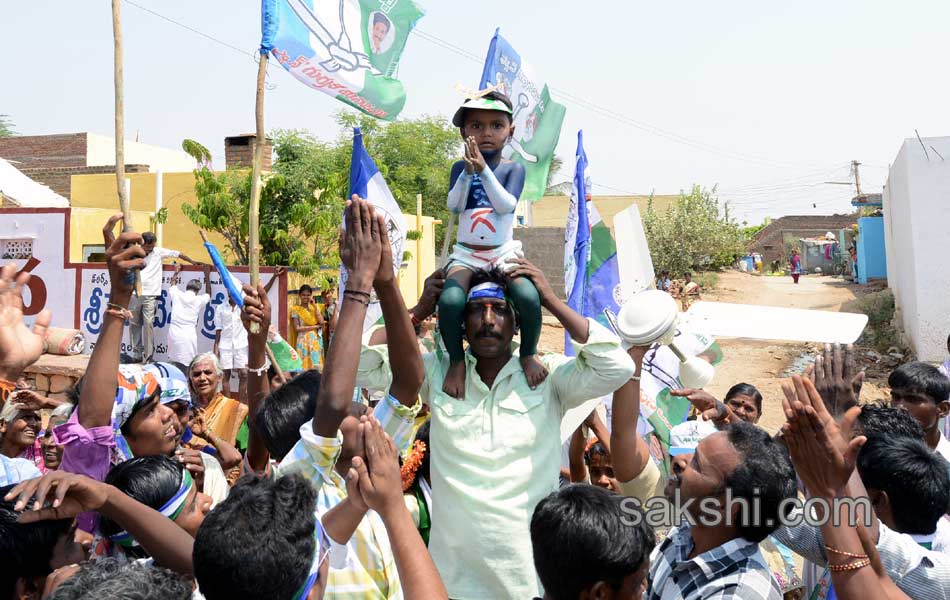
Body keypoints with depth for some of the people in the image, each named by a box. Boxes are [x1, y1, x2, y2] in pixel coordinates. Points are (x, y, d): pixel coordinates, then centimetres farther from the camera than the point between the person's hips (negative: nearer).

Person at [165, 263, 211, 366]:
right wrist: (207, 276, 33)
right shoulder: (199, 300, 2)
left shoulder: (177, 295, 5)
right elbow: (208, 294, 25)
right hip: (189, 335, -3)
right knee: (189, 364, -2)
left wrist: (176, 272, 46)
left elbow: (172, 285, 29)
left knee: (173, 362, 11)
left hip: (174, 334, 3)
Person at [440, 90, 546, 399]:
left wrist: (483, 169, -23)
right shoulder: (460, 167, 6)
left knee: (529, 297, -30)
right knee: (450, 300, -31)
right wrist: (468, 170, -20)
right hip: (466, 254, 1)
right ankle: (456, 361, -9)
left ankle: (528, 354, -3)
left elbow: (507, 205, -14)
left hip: (504, 252, 0)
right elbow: (454, 205, -8)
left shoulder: (514, 169, 2)